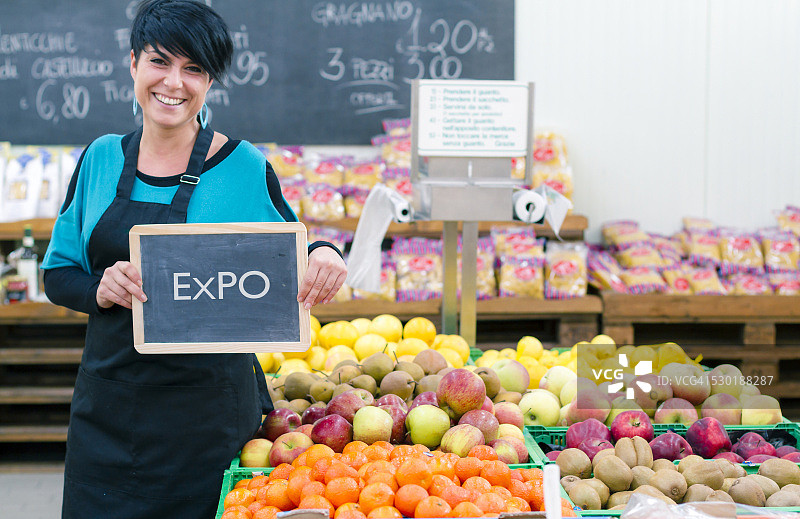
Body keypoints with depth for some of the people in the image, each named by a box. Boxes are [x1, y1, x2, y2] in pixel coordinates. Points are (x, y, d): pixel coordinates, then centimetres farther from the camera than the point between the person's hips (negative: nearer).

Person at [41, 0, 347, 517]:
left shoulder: (246, 167, -4)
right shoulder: (101, 159, 5)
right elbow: (59, 274, 11)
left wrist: (322, 256, -18)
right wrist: (100, 289, -11)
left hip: (209, 413, -3)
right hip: (109, 411, 3)